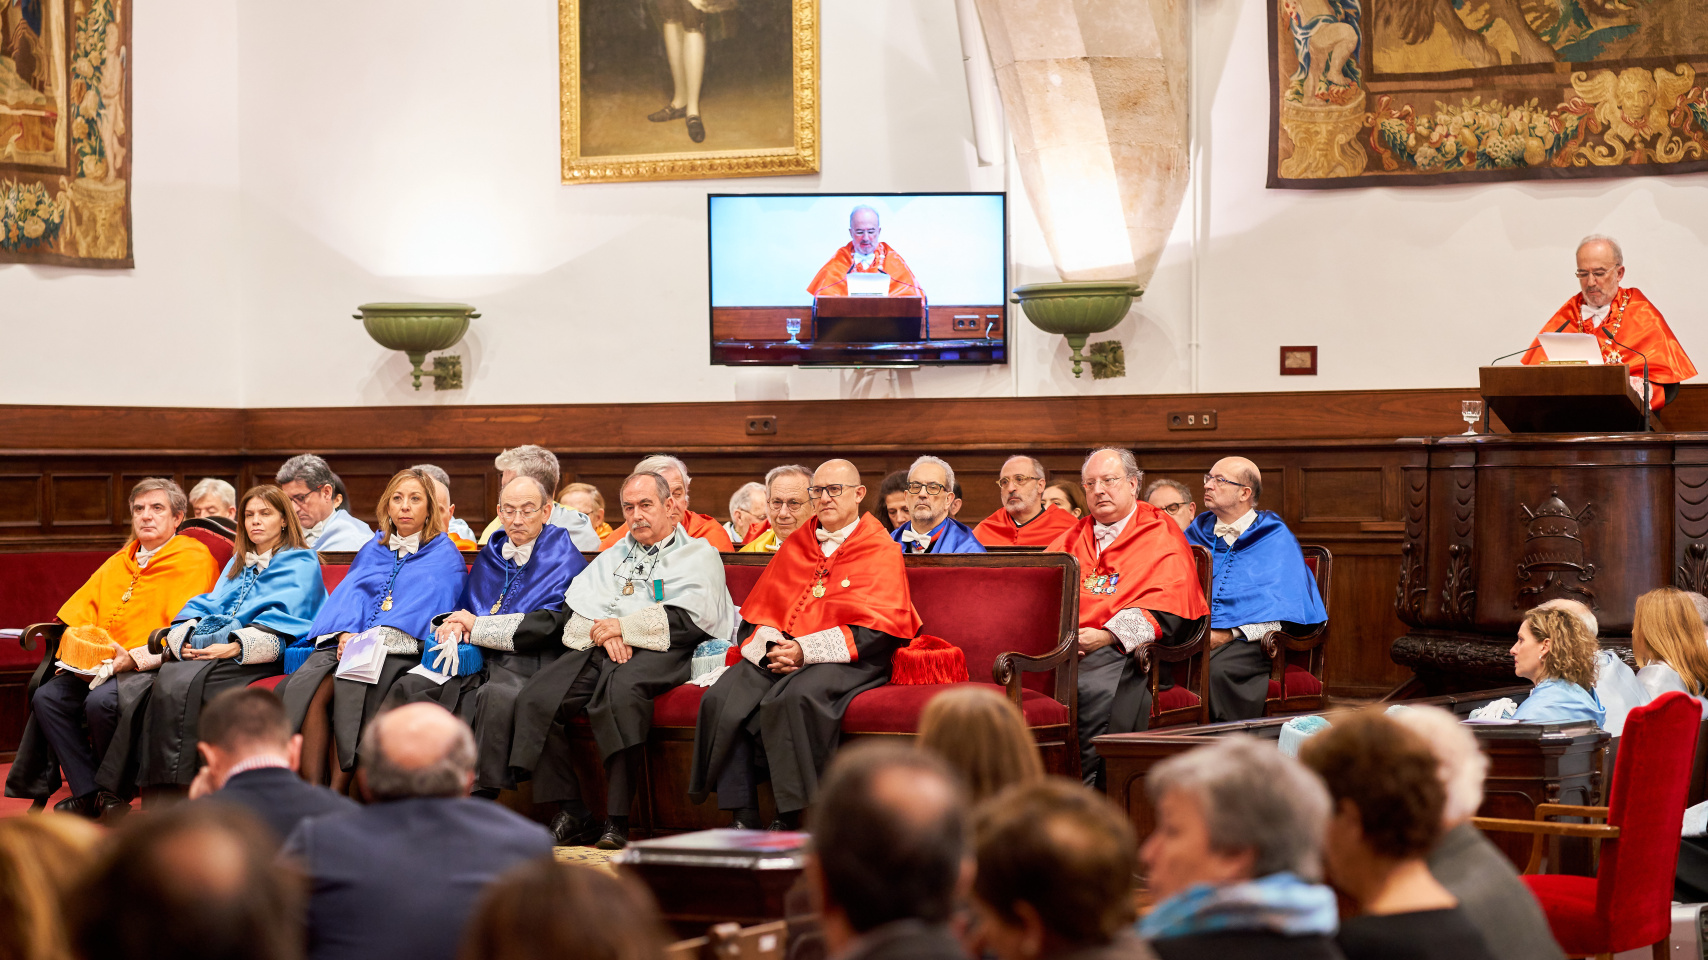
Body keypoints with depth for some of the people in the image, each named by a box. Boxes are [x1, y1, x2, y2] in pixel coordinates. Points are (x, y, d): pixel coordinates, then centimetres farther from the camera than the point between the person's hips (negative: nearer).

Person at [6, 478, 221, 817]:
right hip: (97, 666, 7)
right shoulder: (119, 563, 23)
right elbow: (78, 615, 18)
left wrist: (133, 658, -22)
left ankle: (113, 793, -9)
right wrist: (77, 656, -2)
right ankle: (86, 794, -11)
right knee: (47, 697, -15)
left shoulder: (194, 560, -2)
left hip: (150, 667, -7)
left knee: (101, 701, -32)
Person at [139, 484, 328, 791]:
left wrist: (235, 646, -20)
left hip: (260, 655, -6)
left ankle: (179, 787, -34)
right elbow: (209, 603, 22)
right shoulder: (239, 562, 31)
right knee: (165, 678, -27)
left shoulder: (301, 562, 7)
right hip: (205, 648, 6)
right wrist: (184, 636, 0)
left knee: (185, 684, -33)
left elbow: (282, 618, -7)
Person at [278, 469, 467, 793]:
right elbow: (350, 594, 14)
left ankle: (336, 797, -33)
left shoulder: (444, 555, 11)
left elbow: (426, 608, -3)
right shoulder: (372, 550, 27)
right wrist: (344, 633, -9)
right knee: (309, 685, -29)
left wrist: (370, 639, -16)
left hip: (400, 648, -4)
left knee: (349, 688, -35)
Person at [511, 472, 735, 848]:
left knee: (620, 691, -39)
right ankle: (571, 813, -17)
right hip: (596, 650, 5)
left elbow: (689, 620, -2)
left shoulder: (699, 555, 15)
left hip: (654, 652, -5)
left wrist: (624, 627, -5)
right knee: (535, 699, -22)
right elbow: (572, 614, 17)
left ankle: (617, 820, -36)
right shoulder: (612, 558, 31)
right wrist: (603, 633, -4)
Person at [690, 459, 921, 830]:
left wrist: (806, 650, -14)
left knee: (793, 698, -37)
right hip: (777, 654, 5)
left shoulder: (880, 550, 5)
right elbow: (758, 610, 19)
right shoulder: (796, 544, 21)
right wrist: (766, 645, -6)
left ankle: (790, 821, -28)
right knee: (721, 699, -23)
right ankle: (743, 820, -22)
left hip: (842, 660, -5)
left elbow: (878, 629, -6)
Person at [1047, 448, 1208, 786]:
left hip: (1122, 650, -4)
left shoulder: (1162, 537, 11)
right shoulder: (1073, 539, 27)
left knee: (1097, 689, -36)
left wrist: (1105, 636, -18)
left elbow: (1165, 610, -4)